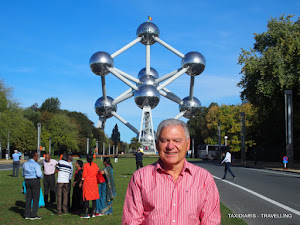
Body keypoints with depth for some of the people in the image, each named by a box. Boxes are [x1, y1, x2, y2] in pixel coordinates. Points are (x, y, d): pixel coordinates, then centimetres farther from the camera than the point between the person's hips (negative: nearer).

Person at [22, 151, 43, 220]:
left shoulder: (25, 164, 10)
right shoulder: (36, 164, -13)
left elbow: (23, 174, 20)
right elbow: (39, 174, -20)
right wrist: (41, 176, 1)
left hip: (27, 181, 7)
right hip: (35, 181, -7)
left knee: (28, 198, 11)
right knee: (36, 198, 0)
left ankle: (27, 215, 13)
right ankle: (33, 215, -1)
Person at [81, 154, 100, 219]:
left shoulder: (85, 165, -9)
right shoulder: (95, 165, 3)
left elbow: (84, 175, -11)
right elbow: (97, 173, 7)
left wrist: (83, 177, 7)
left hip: (87, 182, -4)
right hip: (94, 183, 4)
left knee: (86, 198, -1)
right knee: (94, 198, 9)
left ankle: (86, 214, -3)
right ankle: (94, 213, 12)